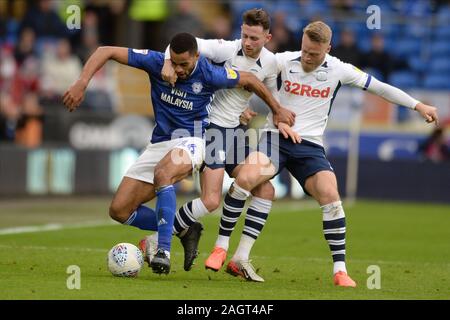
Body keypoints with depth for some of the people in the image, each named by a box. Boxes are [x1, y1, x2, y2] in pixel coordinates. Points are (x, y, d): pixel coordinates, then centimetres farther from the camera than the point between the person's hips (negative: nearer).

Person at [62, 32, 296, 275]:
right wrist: (81, 83, -23)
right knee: (119, 210, -3)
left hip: (190, 140, -5)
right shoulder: (155, 62, -11)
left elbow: (249, 80, 3)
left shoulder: (209, 75, -14)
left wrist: (278, 110, 11)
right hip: (159, 143, 5)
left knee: (162, 175, -40)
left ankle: (164, 251, -41)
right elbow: (106, 52, -11)